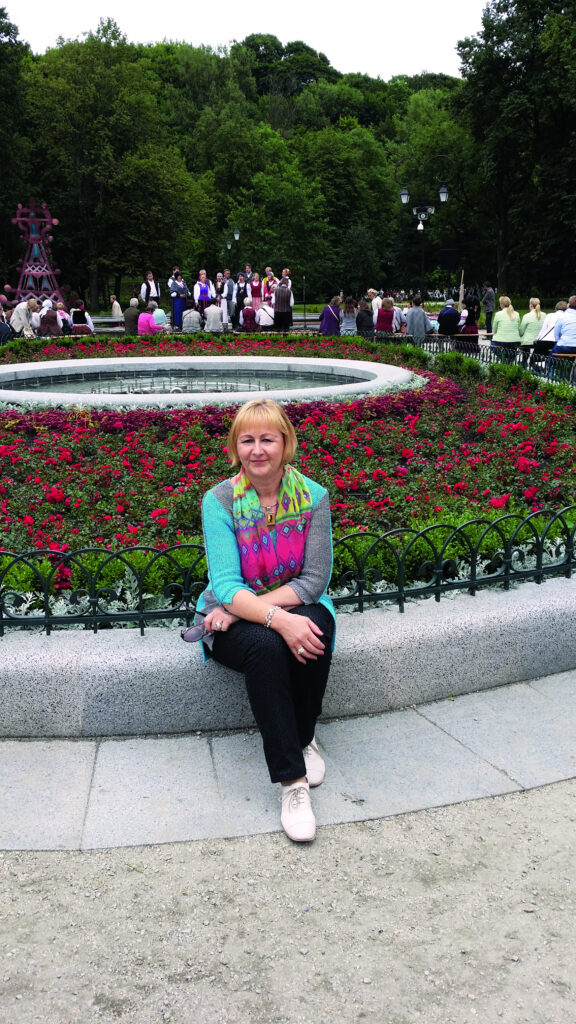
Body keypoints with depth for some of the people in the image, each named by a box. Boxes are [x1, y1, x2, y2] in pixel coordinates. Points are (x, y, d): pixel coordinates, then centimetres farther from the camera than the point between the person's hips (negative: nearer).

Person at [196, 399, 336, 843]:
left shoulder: (313, 497, -5)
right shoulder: (219, 501, -10)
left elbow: (315, 580, -9)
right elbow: (226, 584, -18)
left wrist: (244, 606, -20)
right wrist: (276, 618, -38)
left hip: (297, 606, 2)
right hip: (233, 618, -1)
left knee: (314, 634, -33)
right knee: (265, 646, -35)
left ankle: (304, 738, -7)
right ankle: (292, 780, -28)